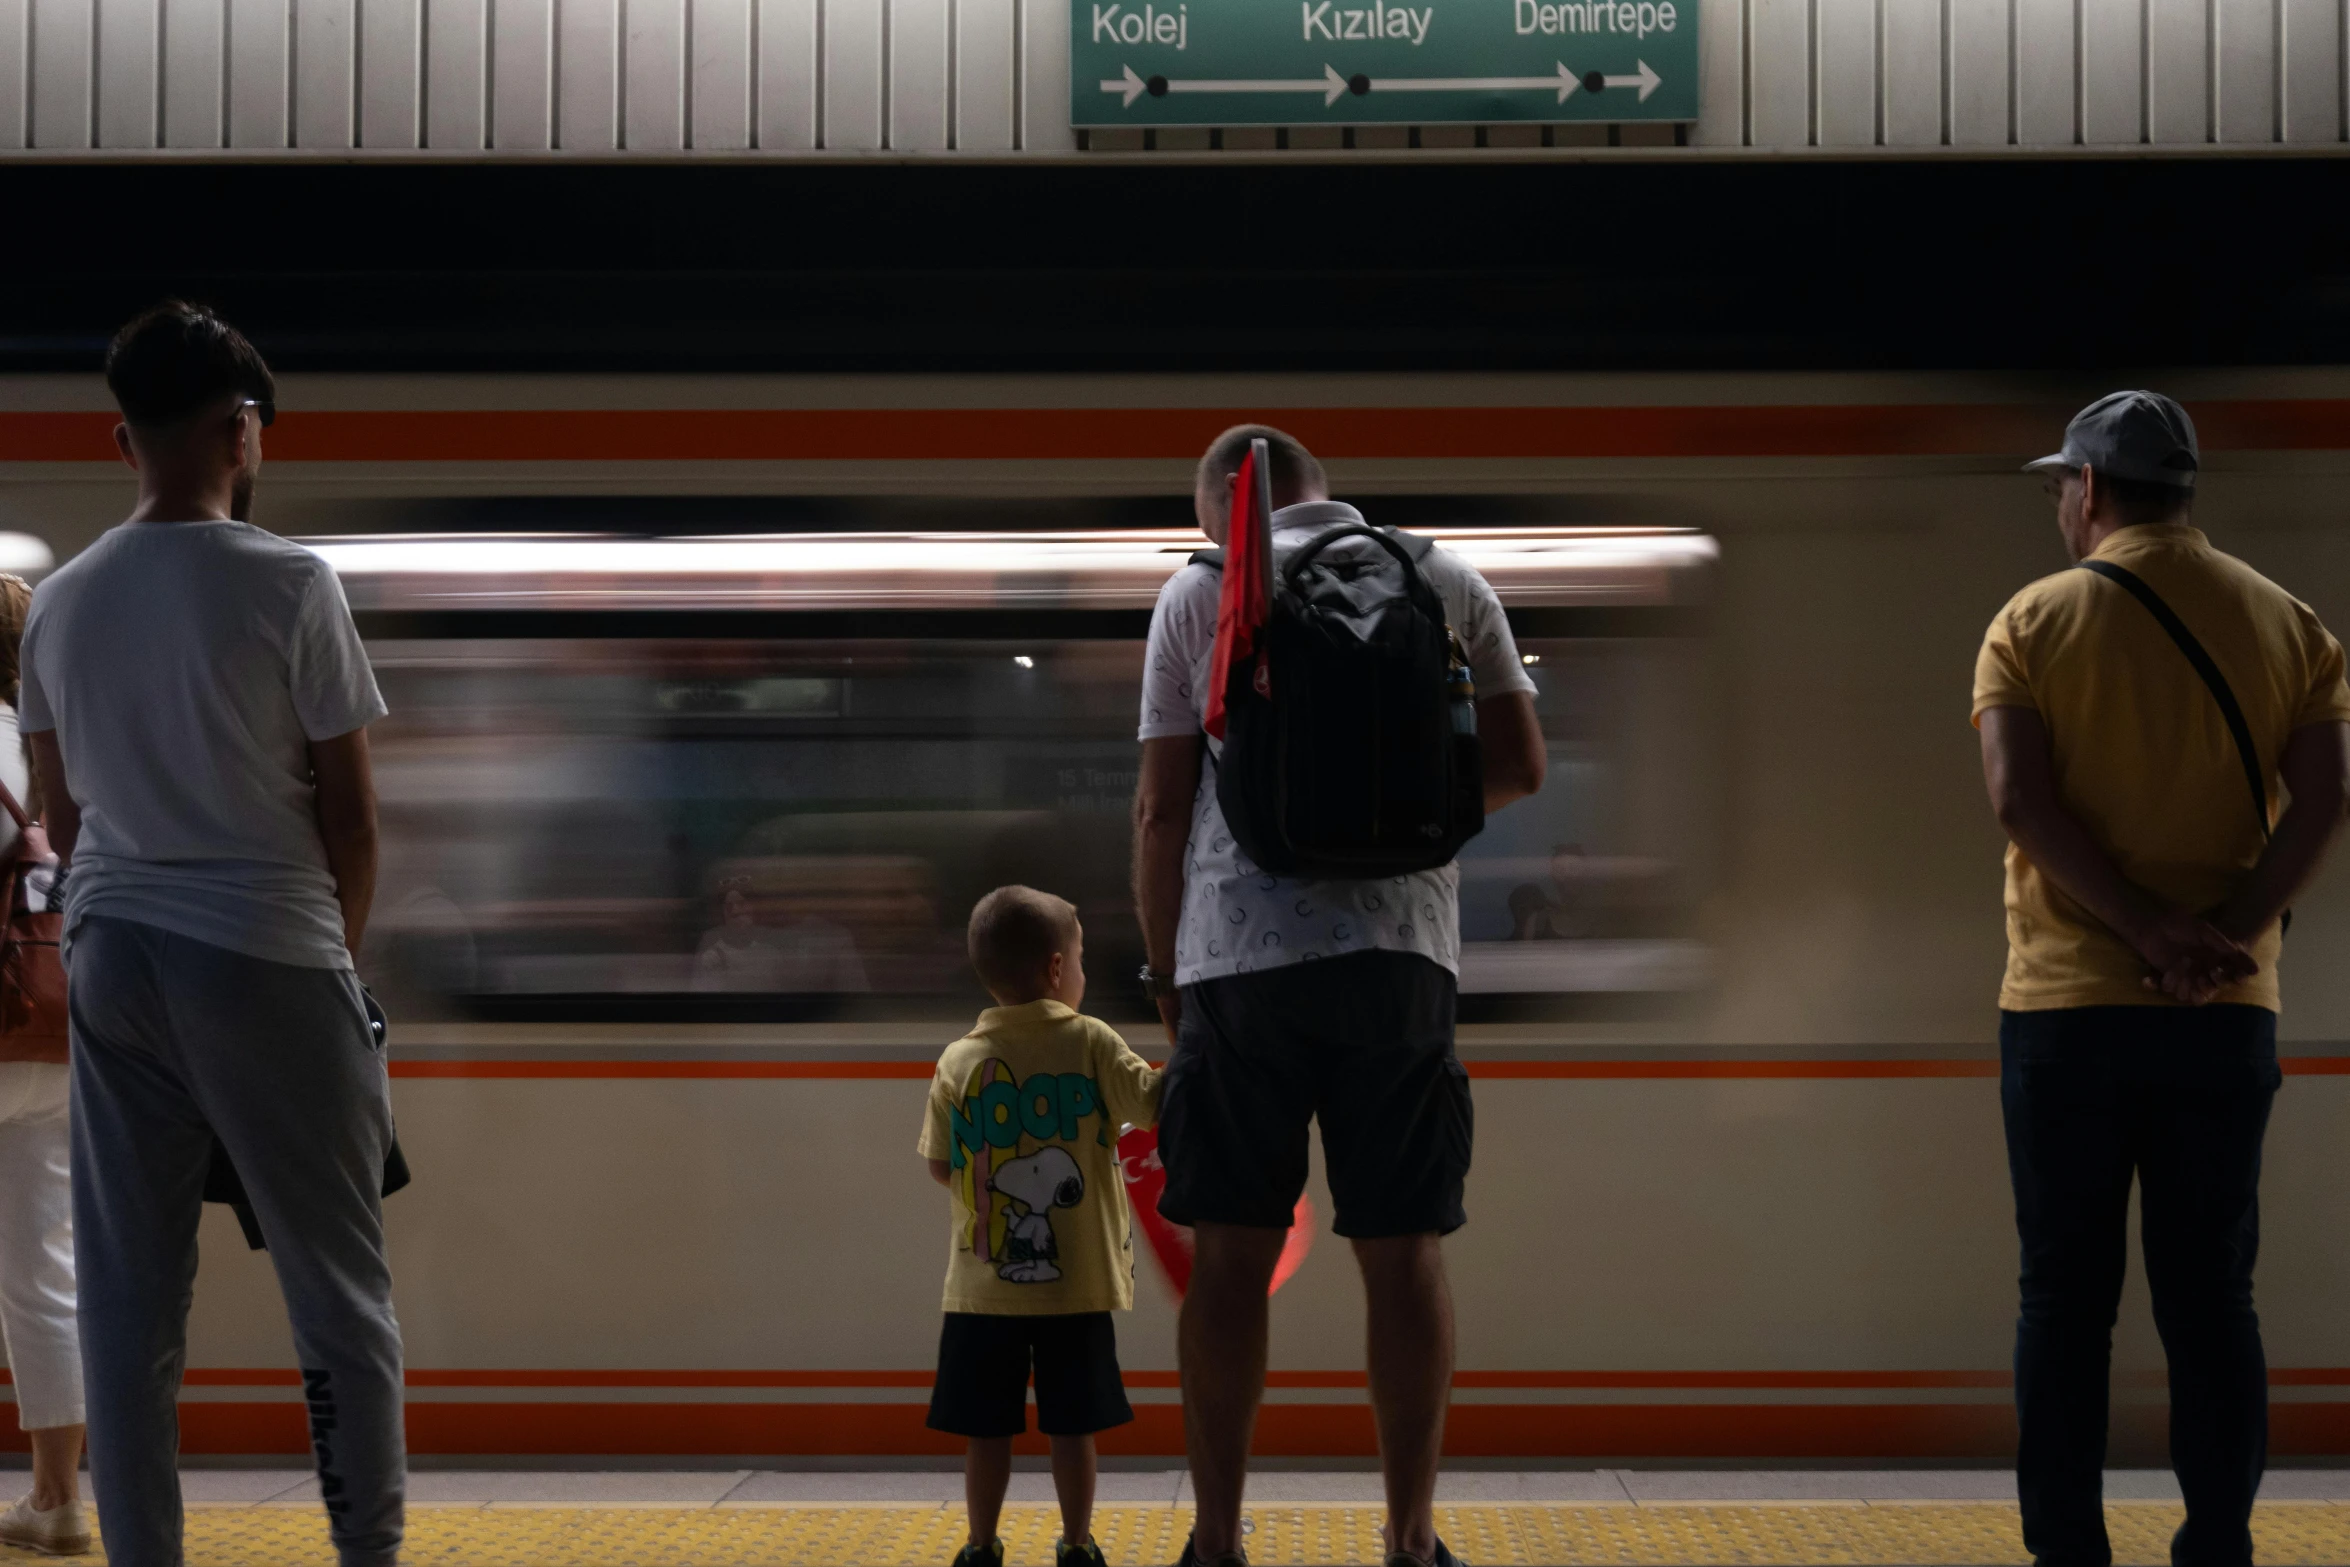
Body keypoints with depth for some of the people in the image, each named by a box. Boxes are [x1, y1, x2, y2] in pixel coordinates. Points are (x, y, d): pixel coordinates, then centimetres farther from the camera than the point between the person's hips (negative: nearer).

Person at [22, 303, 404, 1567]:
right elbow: (349, 812, -6)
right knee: (338, 1281, 5)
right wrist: (337, 946, 10)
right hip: (264, 954, -5)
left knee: (126, 1296, 7)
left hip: (110, 954, 5)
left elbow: (63, 816, 12)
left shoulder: (58, 602, 5)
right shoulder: (288, 585, -10)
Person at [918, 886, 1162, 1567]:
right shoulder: (1089, 1042, -6)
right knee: (1071, 1426, 8)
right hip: (1075, 1285, -1)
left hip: (983, 1288, 1)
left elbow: (940, 1166, 7)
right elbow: (1152, 1102, -6)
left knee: (988, 1429, 8)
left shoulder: (958, 1061, 1)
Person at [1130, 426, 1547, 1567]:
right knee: (1404, 1251, 5)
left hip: (1237, 951, -1)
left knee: (1233, 1252, 4)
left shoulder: (1199, 593, 7)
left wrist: (1163, 971, 13)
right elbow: (1519, 765, 10)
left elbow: (1161, 807, 4)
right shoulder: (1447, 580, 11)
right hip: (1400, 951, 1)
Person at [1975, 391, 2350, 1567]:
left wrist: (2154, 931, -16)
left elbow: (2020, 798, -14)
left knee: (2065, 1300, 5)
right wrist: (2223, 938, -14)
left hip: (2067, 1007, -2)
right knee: (2210, 1300, 7)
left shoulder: (2035, 622, -2)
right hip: (2226, 1019, 2)